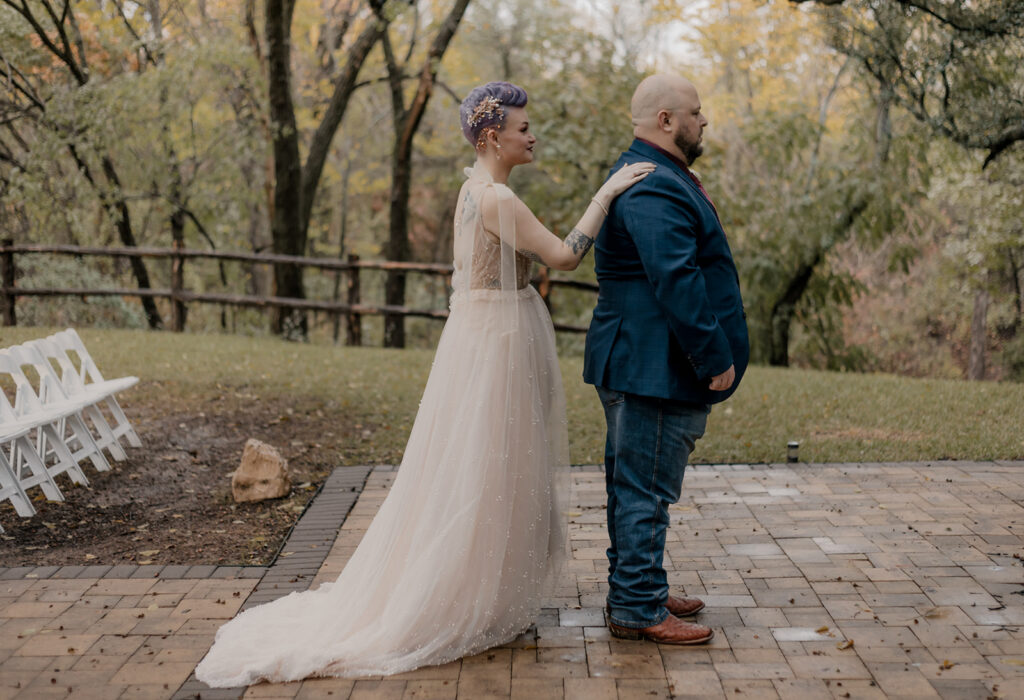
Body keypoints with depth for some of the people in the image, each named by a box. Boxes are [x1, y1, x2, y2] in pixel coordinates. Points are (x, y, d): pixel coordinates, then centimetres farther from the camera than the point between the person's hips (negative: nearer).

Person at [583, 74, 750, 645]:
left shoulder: (641, 174, 17)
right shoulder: (654, 188, -20)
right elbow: (676, 281, -26)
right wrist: (714, 359, -22)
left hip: (638, 363, 12)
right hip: (655, 365, -12)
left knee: (635, 485, 18)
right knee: (646, 489, -3)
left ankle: (636, 591, 30)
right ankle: (637, 610, 5)